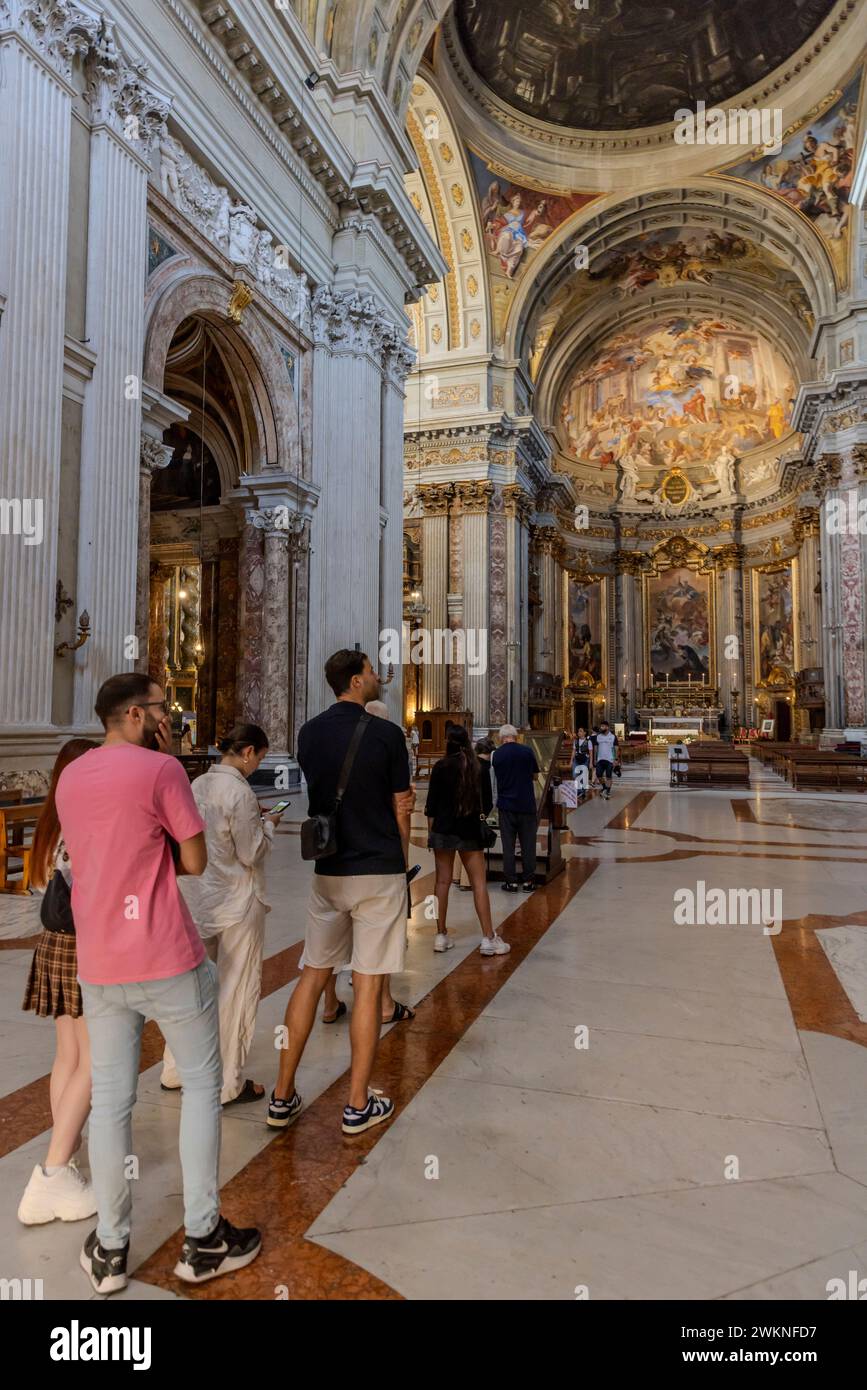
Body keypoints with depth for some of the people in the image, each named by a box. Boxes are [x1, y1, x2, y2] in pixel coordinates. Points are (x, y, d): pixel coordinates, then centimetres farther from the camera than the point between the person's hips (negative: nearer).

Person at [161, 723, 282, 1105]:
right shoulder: (239, 791, -20)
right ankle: (228, 1085, 19)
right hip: (237, 902, -7)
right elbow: (252, 853, -17)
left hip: (199, 897, 8)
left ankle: (176, 1071, 33)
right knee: (235, 991, 6)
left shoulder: (198, 785, 3)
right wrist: (269, 824, 0)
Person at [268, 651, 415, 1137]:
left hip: (328, 872, 5)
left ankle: (283, 1097, 21)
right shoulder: (386, 733, -10)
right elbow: (402, 809, -4)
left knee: (312, 978, 14)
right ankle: (358, 1106, 14)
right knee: (368, 986, 3)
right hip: (378, 870, -5)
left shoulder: (310, 732, 5)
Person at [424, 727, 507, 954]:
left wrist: (430, 831, 5)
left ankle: (441, 935, 12)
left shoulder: (441, 767, -5)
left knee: (443, 881, 7)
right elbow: (487, 802, 5)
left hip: (443, 830, 0)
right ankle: (488, 938, 0)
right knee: (479, 883, 2)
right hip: (471, 831, 0)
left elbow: (431, 803, -4)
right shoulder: (480, 767, -1)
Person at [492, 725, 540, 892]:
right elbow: (535, 775, 6)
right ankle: (528, 881, 12)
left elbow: (498, 777, 7)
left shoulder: (496, 755, -3)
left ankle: (510, 881, 8)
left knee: (508, 844, 6)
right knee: (528, 844, 8)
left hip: (506, 804, 1)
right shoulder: (527, 751, -6)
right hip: (526, 804, 0)